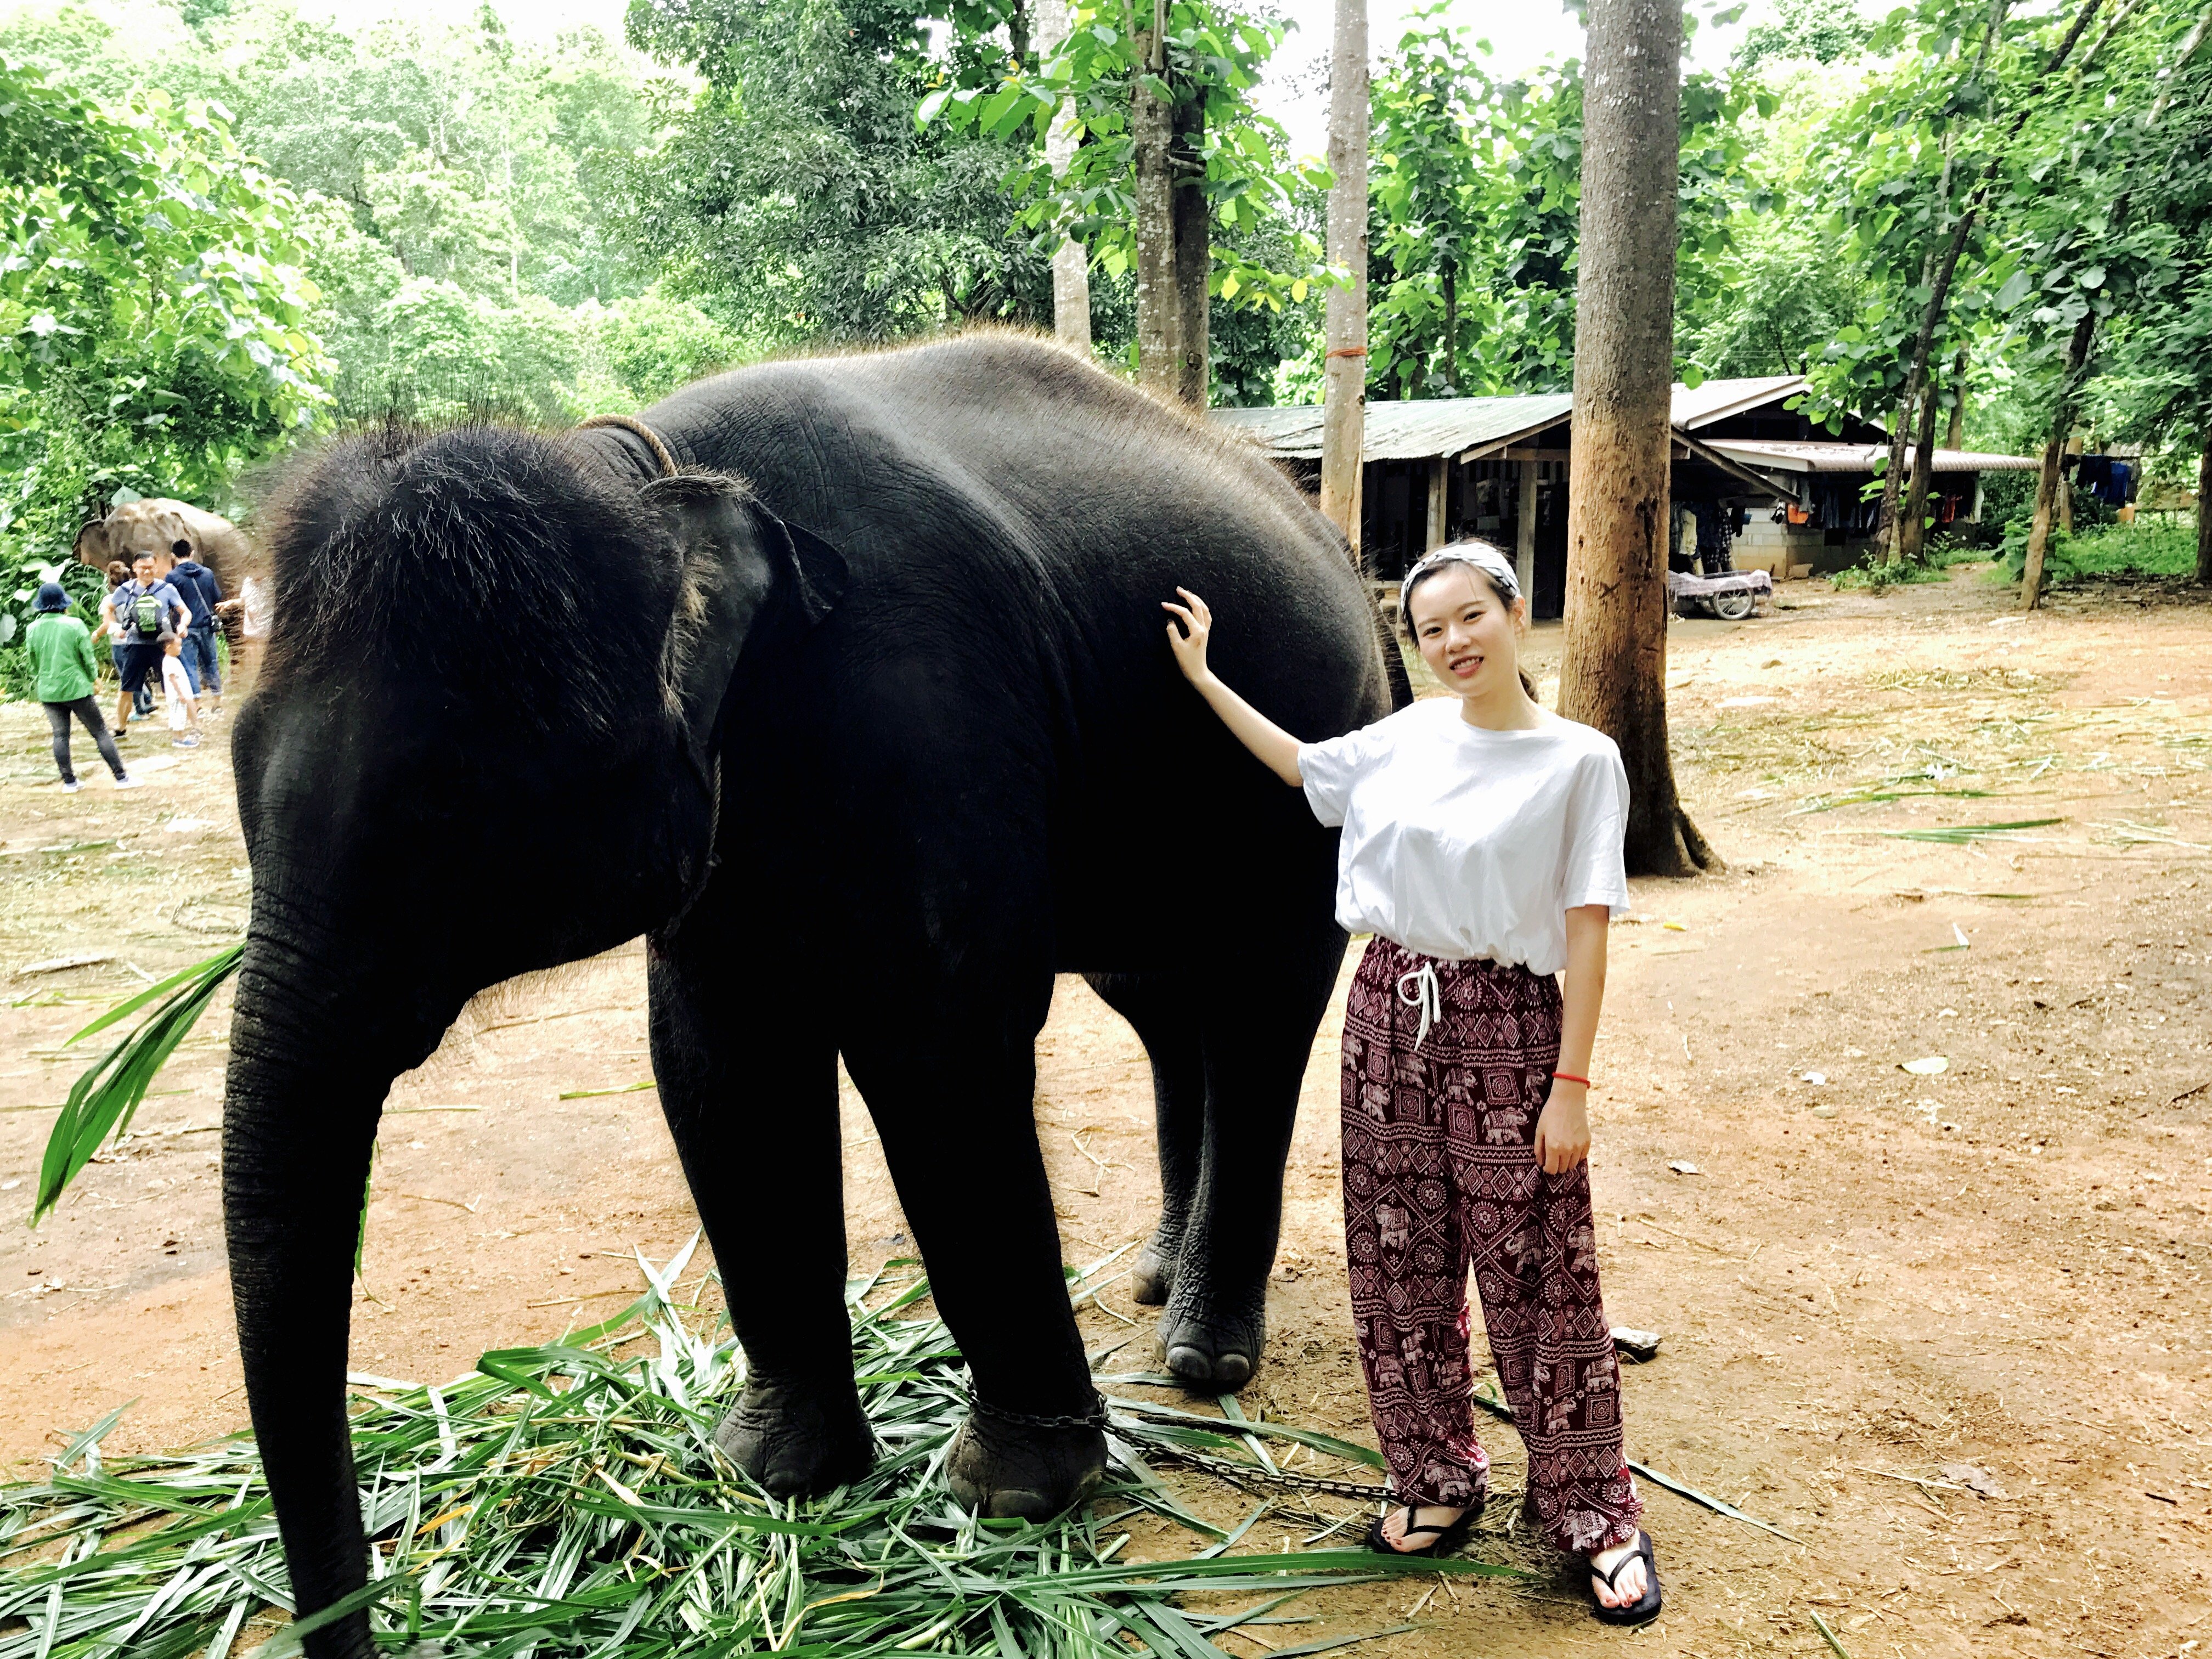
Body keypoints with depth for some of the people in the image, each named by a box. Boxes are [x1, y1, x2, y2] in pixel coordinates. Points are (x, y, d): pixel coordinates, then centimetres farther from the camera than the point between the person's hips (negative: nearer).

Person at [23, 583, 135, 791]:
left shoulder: (32, 629, 1)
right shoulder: (74, 625, -9)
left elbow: (33, 663, 10)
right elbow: (88, 657, -6)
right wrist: (93, 680, 10)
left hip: (48, 692, 4)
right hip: (77, 688, -4)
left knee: (60, 735, 11)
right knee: (100, 732, 1)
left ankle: (69, 782, 13)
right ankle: (121, 778, 1)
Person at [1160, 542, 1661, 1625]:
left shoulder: (1578, 761, -7)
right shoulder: (1406, 737, 5)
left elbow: (1586, 934, -9)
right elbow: (1299, 765, 23)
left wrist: (1571, 1084, -13)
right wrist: (1202, 677, 22)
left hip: (1504, 1026, -4)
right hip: (1388, 1012, 4)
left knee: (1536, 1280, 2)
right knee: (1399, 1270, 11)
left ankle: (1596, 1517, 20)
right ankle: (1437, 1482, 30)